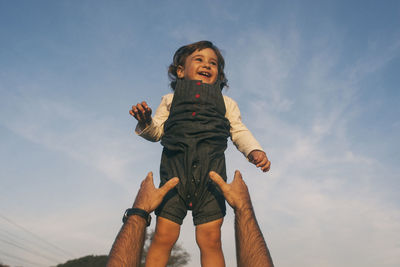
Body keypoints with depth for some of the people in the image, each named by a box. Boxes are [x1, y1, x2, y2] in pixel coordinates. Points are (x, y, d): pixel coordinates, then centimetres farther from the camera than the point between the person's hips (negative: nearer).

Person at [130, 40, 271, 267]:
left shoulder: (226, 103, 25)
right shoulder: (171, 100, 23)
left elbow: (239, 132, 17)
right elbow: (157, 131, 18)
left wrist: (255, 151, -2)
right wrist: (145, 122, -4)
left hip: (210, 171, 1)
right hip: (175, 169, 0)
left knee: (210, 238, -6)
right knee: (164, 235, -7)